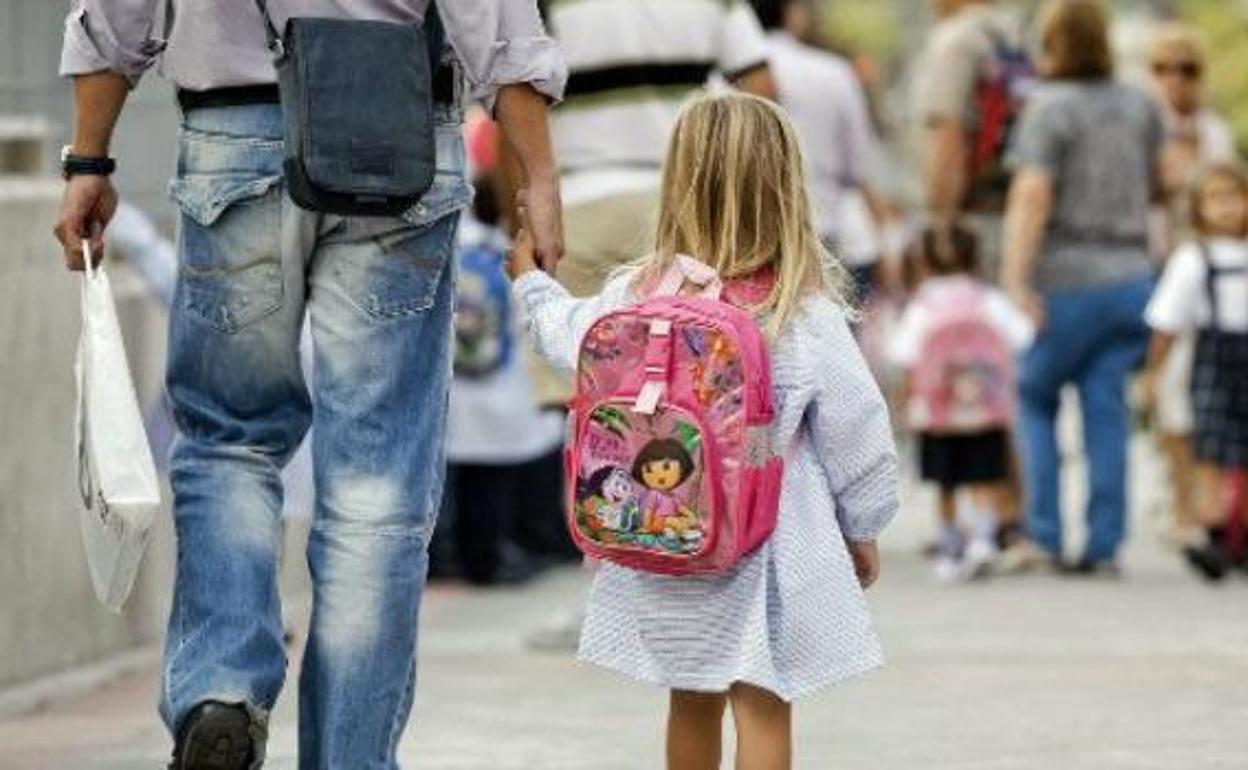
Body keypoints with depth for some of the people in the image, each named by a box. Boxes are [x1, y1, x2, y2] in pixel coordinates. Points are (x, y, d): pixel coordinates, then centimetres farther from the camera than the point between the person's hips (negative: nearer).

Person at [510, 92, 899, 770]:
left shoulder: (639, 295, -7)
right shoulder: (807, 316, -14)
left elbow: (569, 336, 14)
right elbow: (854, 429, -6)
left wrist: (532, 282, 36)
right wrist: (862, 529, 10)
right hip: (766, 550, -3)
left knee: (692, 701, 20)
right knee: (762, 709, 0)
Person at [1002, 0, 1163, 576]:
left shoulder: (1049, 108, -11)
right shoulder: (1140, 106, 7)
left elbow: (1032, 197, -19)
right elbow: (1156, 185, 18)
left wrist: (1016, 279, -24)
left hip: (1068, 278, -5)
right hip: (1131, 275, 5)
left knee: (1035, 399, 10)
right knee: (1106, 411, 5)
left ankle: (1044, 534, 2)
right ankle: (1103, 545, 1)